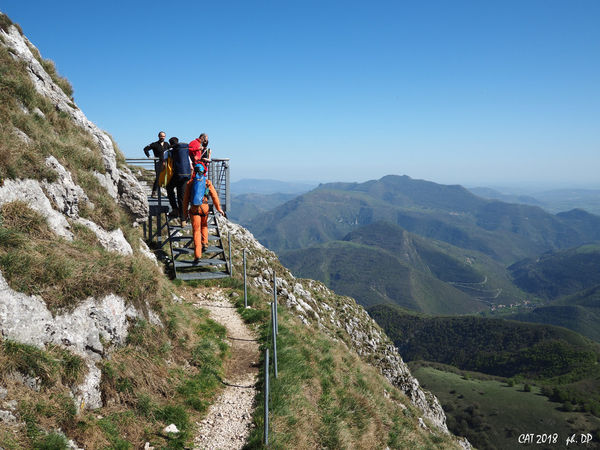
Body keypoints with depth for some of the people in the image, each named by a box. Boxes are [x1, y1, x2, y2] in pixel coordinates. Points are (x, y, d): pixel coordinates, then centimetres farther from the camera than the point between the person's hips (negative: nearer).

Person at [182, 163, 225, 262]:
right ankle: (204, 243, 22)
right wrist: (219, 209, 14)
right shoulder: (207, 182, 3)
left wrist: (185, 212, 13)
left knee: (196, 230, 0)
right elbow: (214, 196, 4)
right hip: (204, 207, 0)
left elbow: (186, 199, 6)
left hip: (193, 208, 0)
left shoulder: (190, 183, 4)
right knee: (204, 225, 29)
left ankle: (197, 254, -7)